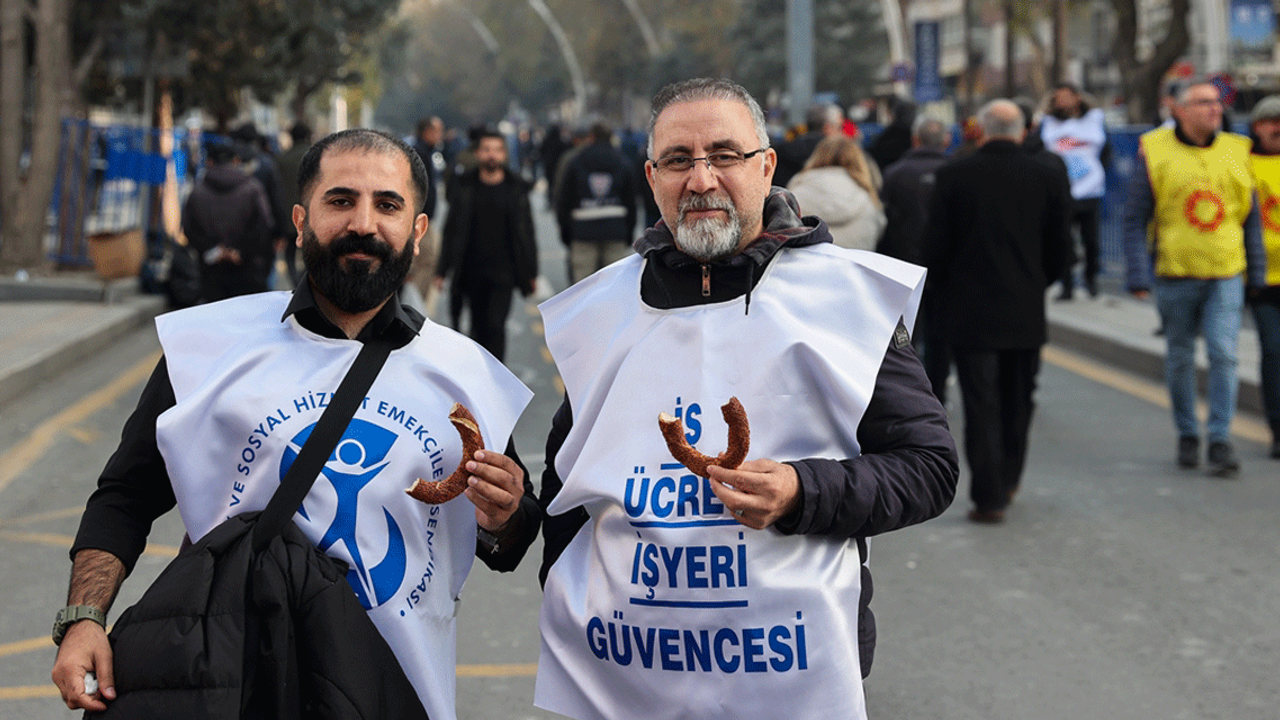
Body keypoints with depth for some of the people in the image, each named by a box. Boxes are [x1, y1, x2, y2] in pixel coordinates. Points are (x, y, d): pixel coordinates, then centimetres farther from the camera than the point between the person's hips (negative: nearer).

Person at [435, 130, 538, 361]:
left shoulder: (516, 188, 3)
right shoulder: (465, 186, 3)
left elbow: (526, 232, 7)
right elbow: (452, 230, 5)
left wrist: (531, 273, 7)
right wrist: (442, 270, 2)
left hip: (503, 271, -1)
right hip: (472, 271, 1)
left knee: (495, 326, -11)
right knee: (479, 326, 9)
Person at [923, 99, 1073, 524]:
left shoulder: (953, 177, -5)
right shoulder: (1046, 179, 0)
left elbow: (935, 247, -3)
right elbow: (1060, 251, 4)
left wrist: (946, 293, 13)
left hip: (970, 311, -2)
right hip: (1026, 313, 2)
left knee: (980, 404, 0)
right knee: (1018, 400, 18)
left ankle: (988, 497, -3)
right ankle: (1007, 481, 30)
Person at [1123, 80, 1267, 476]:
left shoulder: (1235, 152, 7)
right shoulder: (1155, 152, -2)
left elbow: (1251, 219, 13)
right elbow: (1135, 219, -2)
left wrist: (1257, 274, 10)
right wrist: (1138, 275, -9)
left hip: (1225, 275, 1)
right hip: (1175, 275, -1)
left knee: (1223, 355, -9)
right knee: (1180, 358, 9)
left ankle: (1220, 440, -3)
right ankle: (1187, 435, 25)